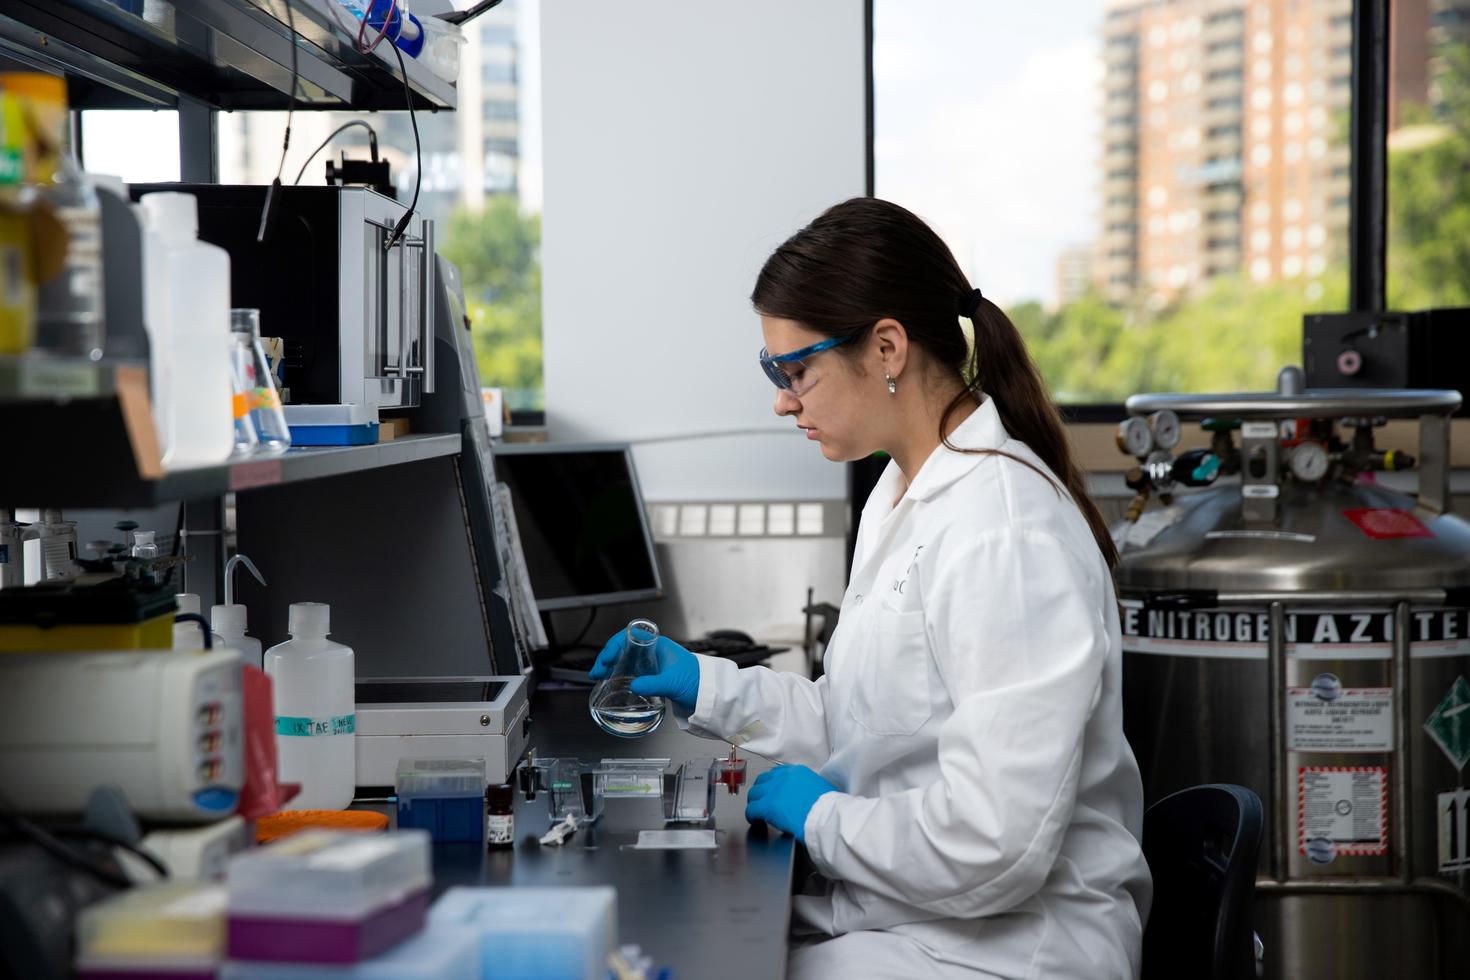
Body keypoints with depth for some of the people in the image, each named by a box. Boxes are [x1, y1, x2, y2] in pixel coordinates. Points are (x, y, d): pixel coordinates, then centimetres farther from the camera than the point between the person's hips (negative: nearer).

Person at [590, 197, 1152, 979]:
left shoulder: (1005, 538, -23)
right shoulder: (901, 496, 9)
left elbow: (989, 848, -26)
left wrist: (821, 818, -12)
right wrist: (707, 687, 11)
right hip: (889, 915, 9)